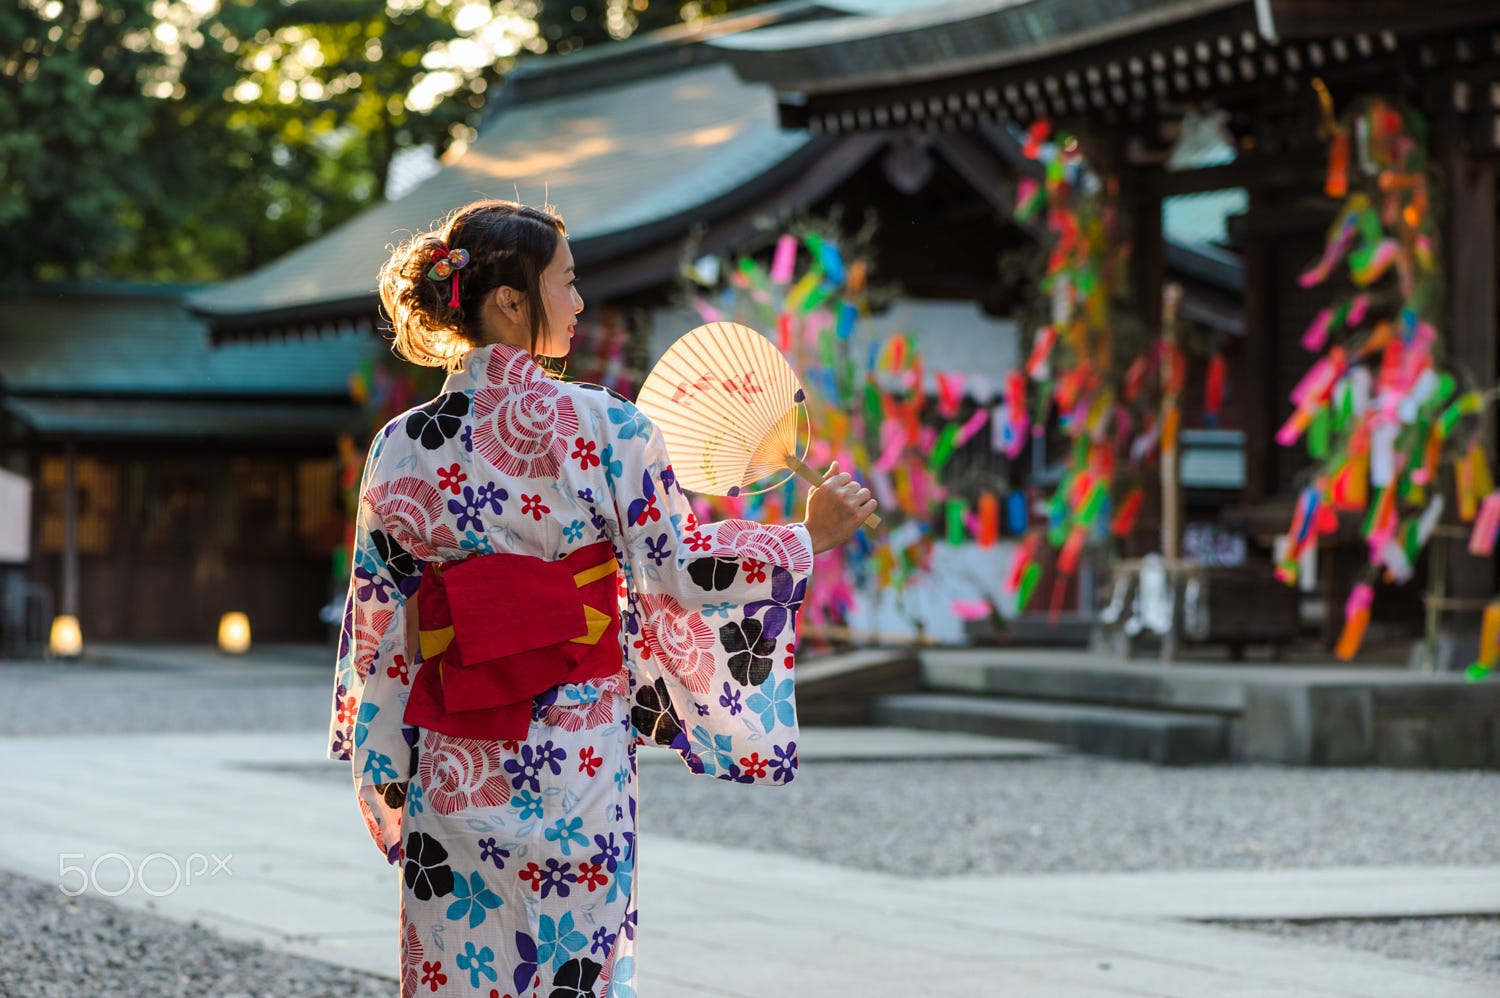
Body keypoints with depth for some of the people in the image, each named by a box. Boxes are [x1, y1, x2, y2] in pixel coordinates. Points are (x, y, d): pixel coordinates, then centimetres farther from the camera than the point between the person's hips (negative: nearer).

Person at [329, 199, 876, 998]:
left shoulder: (401, 447, 0)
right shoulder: (600, 428, -10)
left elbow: (379, 630, 4)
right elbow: (678, 571, -7)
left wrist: (388, 781, 13)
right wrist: (808, 536, 6)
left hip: (453, 770, 3)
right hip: (577, 756, -3)